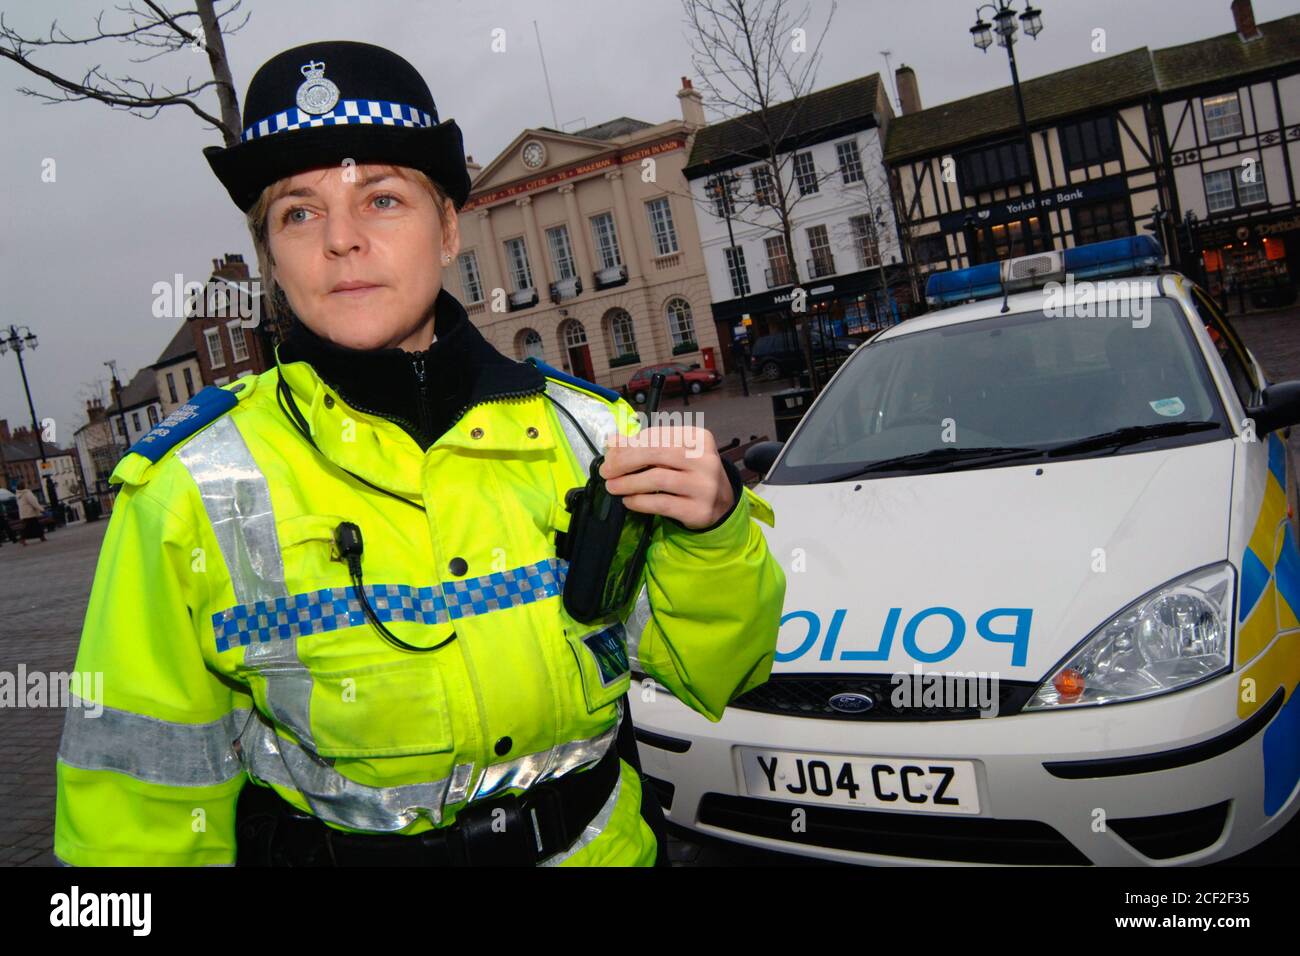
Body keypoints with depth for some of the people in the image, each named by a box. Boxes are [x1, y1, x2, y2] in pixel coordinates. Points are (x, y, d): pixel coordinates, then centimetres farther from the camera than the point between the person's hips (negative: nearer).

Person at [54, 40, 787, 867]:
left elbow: (713, 674, -5)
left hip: (606, 846, 3)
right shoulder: (192, 488, -15)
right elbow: (143, 808, -9)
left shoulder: (587, 430, -10)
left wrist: (711, 534, -20)